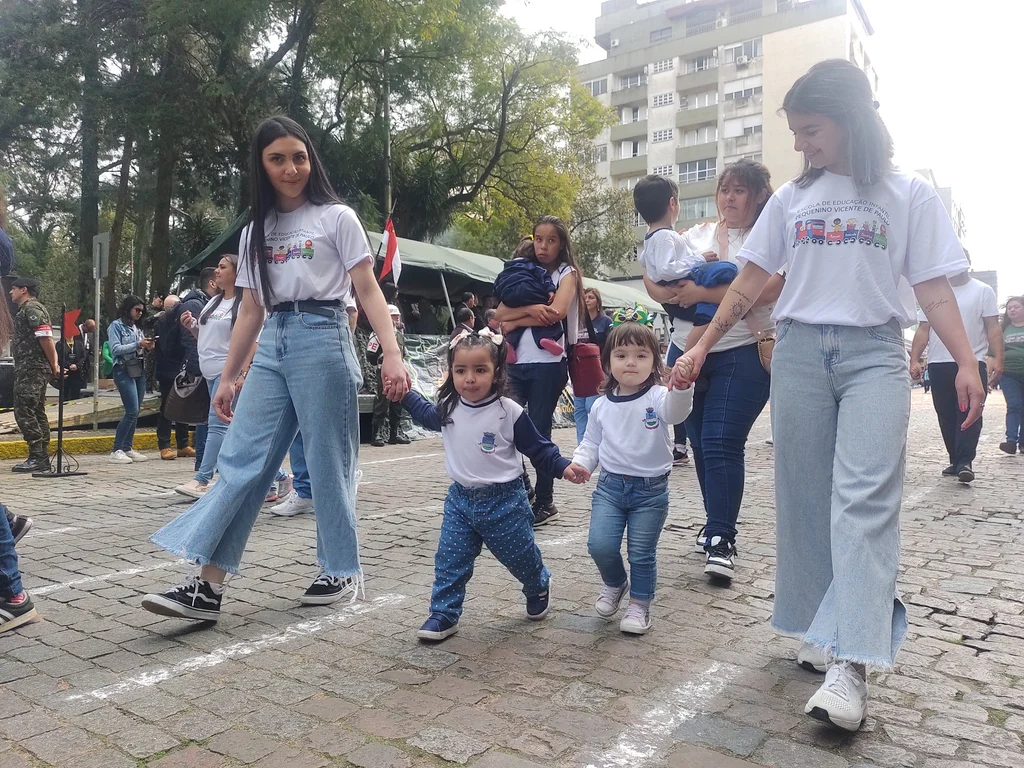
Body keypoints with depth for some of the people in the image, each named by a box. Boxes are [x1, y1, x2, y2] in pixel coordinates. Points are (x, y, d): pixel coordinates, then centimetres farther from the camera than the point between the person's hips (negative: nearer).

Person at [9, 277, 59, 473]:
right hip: (33, 369, 11)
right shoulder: (29, 309, 23)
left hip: (31, 369, -11)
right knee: (37, 413, 12)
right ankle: (42, 457, 15)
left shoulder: (31, 309, -11)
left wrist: (53, 365, -15)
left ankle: (37, 457, -11)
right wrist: (53, 364, 10)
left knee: (24, 412, -11)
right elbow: (45, 338, 18)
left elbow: (45, 337, -20)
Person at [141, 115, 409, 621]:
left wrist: (391, 355, -15)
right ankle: (208, 585, -1)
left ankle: (343, 571, 15)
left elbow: (368, 292, -3)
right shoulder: (255, 231, 17)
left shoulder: (336, 217, 3)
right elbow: (250, 311, 17)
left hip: (322, 339, -5)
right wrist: (227, 377, 14)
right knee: (240, 460, -2)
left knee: (327, 462, 0)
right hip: (272, 347, 5)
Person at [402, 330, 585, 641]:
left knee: (521, 556, 14)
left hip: (504, 500, -3)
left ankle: (538, 587, 44)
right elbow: (425, 413, 21)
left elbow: (538, 447, -9)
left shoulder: (509, 412, -17)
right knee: (449, 561, 0)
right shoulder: (448, 409, -3)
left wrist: (563, 467, -20)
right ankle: (443, 615, 12)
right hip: (460, 498, 4)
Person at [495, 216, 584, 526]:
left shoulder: (567, 273, 5)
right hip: (517, 363, 5)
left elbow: (556, 312, -14)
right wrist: (529, 308, -14)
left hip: (548, 364, -4)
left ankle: (544, 502, 11)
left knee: (538, 431, -3)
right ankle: (521, 489, 16)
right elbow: (501, 313, 4)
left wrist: (515, 322, -5)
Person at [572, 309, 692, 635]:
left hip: (651, 489, -2)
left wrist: (681, 384, -53)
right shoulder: (602, 405, 2)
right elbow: (591, 442, 12)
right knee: (600, 545, -7)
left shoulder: (658, 397, -10)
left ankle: (640, 604, 28)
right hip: (610, 485, 3)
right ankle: (614, 583, 25)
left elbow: (676, 411, -32)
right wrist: (580, 463, -8)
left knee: (642, 553, 5)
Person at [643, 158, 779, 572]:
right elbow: (653, 275, 9)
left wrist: (702, 293, -22)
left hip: (742, 356, -6)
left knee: (722, 445, -12)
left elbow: (766, 290, -19)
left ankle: (721, 539, -3)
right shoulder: (698, 234, 15)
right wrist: (675, 294, -13)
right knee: (701, 444, 12)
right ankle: (719, 521, 28)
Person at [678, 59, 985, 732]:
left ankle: (852, 662, -16)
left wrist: (966, 361, -10)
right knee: (806, 497, 3)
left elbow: (933, 288, 2)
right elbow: (752, 282, 12)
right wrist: (704, 344, 8)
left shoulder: (909, 194, 6)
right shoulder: (792, 197, 13)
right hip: (798, 352, 3)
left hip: (874, 354, -3)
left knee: (864, 498, -15)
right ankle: (823, 627, 16)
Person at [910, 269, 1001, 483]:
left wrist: (998, 358, -10)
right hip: (939, 365, 3)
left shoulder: (982, 291, 6)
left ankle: (965, 462, -12)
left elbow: (993, 327, 1)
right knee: (946, 416, 6)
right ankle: (956, 461, 15)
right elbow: (923, 330, 11)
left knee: (970, 413, -10)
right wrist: (914, 360, 2)